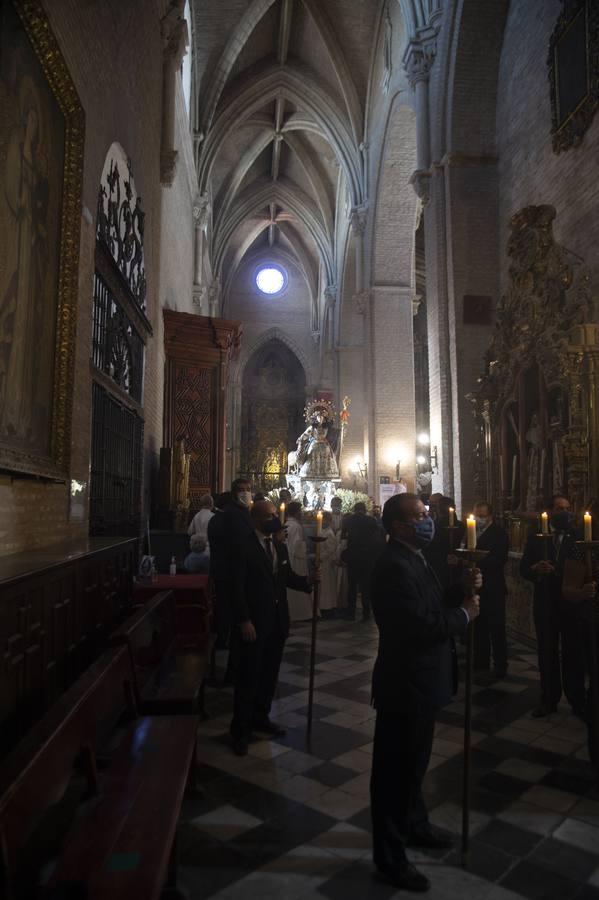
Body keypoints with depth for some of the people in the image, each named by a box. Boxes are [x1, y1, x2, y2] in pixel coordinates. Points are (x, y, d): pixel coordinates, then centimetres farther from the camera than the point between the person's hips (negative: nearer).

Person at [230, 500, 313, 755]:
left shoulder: (280, 546, 9)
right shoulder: (244, 547, -13)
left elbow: (288, 576, 13)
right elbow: (238, 587, -16)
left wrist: (308, 582, -6)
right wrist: (244, 621, -19)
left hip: (277, 620, 7)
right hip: (254, 622, -7)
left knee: (270, 673, 18)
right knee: (249, 676, 5)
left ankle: (261, 717, 36)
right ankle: (241, 730, 19)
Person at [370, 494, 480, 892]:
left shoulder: (415, 559, 7)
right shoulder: (394, 566, -26)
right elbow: (422, 625, -31)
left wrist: (462, 591, -4)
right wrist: (464, 614, -16)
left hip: (420, 681, 10)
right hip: (405, 683, -10)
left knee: (413, 761, 27)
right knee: (396, 767, 8)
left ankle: (414, 825, 49)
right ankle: (390, 855, 26)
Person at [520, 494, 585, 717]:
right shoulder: (536, 537, 4)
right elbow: (523, 568, -1)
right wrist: (535, 569, -21)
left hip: (571, 602, -1)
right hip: (545, 603, 1)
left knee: (573, 653, 6)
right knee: (546, 653, 9)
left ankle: (577, 700, 19)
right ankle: (549, 699, 20)